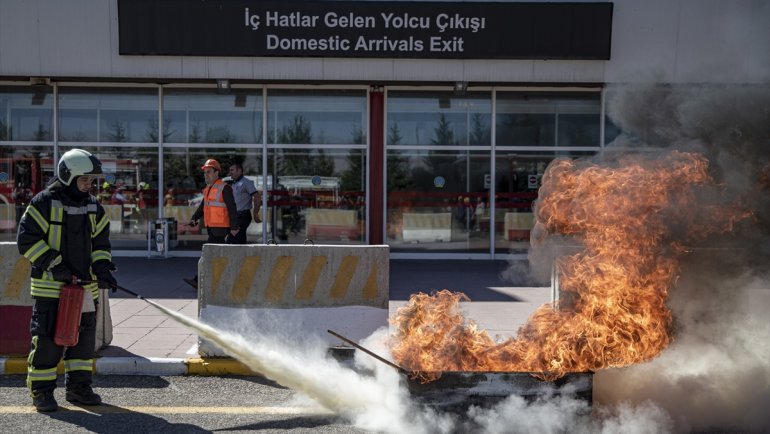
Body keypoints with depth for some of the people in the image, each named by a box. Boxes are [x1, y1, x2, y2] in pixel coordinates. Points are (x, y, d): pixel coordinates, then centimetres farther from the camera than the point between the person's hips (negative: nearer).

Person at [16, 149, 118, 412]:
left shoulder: (94, 207, 9)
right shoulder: (44, 202, -8)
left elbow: (101, 243, 12)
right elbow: (27, 239, -10)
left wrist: (102, 269, -5)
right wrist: (53, 265, -18)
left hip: (85, 285, 6)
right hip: (50, 285, -6)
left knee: (84, 336, 10)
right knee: (47, 337, -3)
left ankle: (78, 386, 22)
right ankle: (41, 391, 9)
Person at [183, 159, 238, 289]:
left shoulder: (224, 188, -12)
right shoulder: (208, 189, 15)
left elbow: (232, 208, -14)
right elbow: (203, 206, 15)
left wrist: (234, 227, -17)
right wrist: (194, 218, 0)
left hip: (220, 228, -9)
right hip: (211, 227, 9)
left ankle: (199, 281, -7)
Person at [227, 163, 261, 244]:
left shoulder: (246, 182, -9)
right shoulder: (234, 184, 18)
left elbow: (256, 197, -18)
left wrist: (255, 214, -21)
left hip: (243, 215, -9)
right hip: (236, 215, 9)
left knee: (233, 240, -16)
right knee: (241, 242, 10)